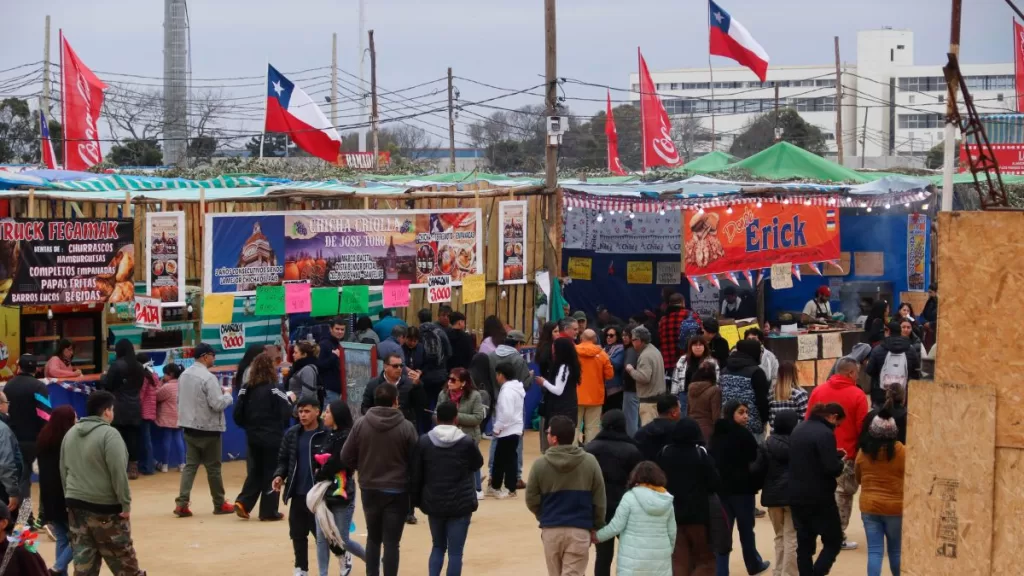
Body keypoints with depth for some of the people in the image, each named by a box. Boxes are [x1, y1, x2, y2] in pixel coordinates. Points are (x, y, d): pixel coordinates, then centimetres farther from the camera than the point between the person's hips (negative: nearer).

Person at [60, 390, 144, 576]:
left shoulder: (70, 433, 9)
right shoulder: (109, 434, -15)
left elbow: (64, 470, 15)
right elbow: (118, 473, -19)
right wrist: (125, 503, -14)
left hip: (76, 504, 6)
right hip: (105, 506, -6)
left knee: (83, 558, 7)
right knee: (122, 558, 7)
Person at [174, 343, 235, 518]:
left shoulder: (184, 375, 6)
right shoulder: (208, 378, -20)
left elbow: (180, 399, 18)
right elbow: (218, 404, -21)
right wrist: (227, 394, -3)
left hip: (189, 427, 7)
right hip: (208, 428, -7)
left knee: (190, 465, 8)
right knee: (213, 467, 6)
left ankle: (182, 503, -3)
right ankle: (219, 504, 16)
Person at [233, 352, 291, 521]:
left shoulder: (246, 389, 0)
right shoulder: (274, 390, -13)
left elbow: (238, 416, 1)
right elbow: (286, 414, -14)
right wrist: (290, 400, 5)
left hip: (253, 439, 4)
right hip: (272, 439, -4)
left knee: (254, 473, 16)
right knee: (271, 474, 5)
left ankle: (243, 503, 1)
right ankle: (268, 511, 8)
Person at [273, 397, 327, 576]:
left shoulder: (326, 434, -10)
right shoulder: (292, 434, 5)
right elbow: (283, 459, 11)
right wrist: (279, 475, -6)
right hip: (297, 493, 5)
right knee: (297, 533, 12)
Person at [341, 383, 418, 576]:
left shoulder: (360, 424, -8)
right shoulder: (406, 427, -13)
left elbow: (346, 458, -3)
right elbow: (415, 461, -7)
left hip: (369, 489, 3)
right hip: (397, 491, -3)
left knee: (373, 538, 19)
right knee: (391, 541, 2)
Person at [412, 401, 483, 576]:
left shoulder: (424, 441, -4)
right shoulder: (466, 442, -10)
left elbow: (416, 474, 1)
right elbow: (478, 464, 9)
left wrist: (417, 500, 13)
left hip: (434, 503, 3)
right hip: (460, 503, -3)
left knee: (438, 546, 20)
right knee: (455, 551, 1)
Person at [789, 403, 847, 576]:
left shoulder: (798, 430, 10)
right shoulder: (825, 433, -17)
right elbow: (832, 469, -22)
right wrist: (840, 461, 0)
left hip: (797, 496, 8)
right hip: (820, 499, -8)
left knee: (804, 544, 12)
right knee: (833, 542, 2)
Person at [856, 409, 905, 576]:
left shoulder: (864, 451, -3)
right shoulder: (901, 451, -12)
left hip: (869, 507, 1)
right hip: (895, 507, -1)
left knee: (874, 551, 1)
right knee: (896, 550, 13)